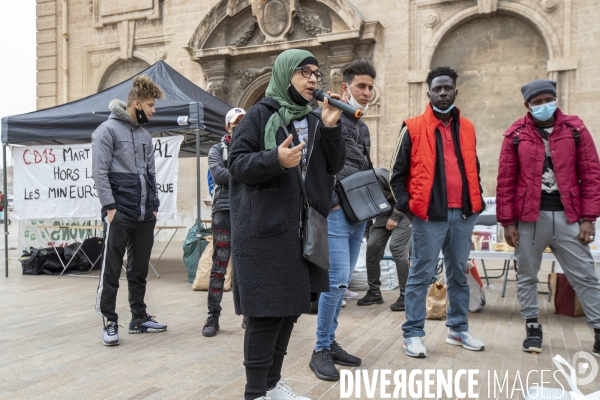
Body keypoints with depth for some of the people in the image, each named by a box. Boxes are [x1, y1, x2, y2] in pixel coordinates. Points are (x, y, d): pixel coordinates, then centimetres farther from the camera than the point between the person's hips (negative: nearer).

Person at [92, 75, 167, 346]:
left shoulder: (144, 135, 16)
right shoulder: (108, 130, -5)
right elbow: (99, 172, -11)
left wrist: (153, 206, 10)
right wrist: (110, 207, -16)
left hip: (145, 215, 7)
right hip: (119, 215, -7)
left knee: (139, 270, 13)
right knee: (111, 271, 0)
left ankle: (139, 318, 23)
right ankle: (110, 322, 11)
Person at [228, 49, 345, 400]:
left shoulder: (314, 120, 13)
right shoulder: (261, 115, -4)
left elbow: (335, 166, 8)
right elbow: (237, 163, -9)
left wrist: (331, 128, -7)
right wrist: (276, 160, -26)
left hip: (302, 228, 7)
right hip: (265, 229, -7)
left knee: (290, 307, 12)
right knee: (266, 311, -5)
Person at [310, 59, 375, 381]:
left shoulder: (362, 128, 20)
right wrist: (330, 200, -17)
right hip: (334, 213, -8)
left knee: (342, 282, 12)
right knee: (337, 281, -10)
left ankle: (330, 342, 24)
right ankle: (321, 350, 4)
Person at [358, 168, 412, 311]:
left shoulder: (379, 176, -27)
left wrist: (395, 217, -19)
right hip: (385, 212, 7)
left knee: (397, 248, -17)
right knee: (372, 246, -3)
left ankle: (405, 295, -8)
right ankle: (374, 292, 10)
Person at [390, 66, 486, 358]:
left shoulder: (467, 128, 13)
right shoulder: (414, 128, -2)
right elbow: (397, 173, 0)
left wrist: (477, 199, 13)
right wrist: (406, 205, -9)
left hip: (463, 214, 5)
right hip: (429, 215, -5)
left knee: (459, 273, 15)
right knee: (421, 275, 0)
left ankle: (458, 329, 29)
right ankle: (413, 333, 10)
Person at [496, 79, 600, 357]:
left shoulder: (575, 129, 3)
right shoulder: (516, 135, 0)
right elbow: (505, 181, -1)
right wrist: (508, 221, -4)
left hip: (567, 216, 0)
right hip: (529, 218, 0)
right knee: (527, 276, 10)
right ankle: (532, 327, 25)